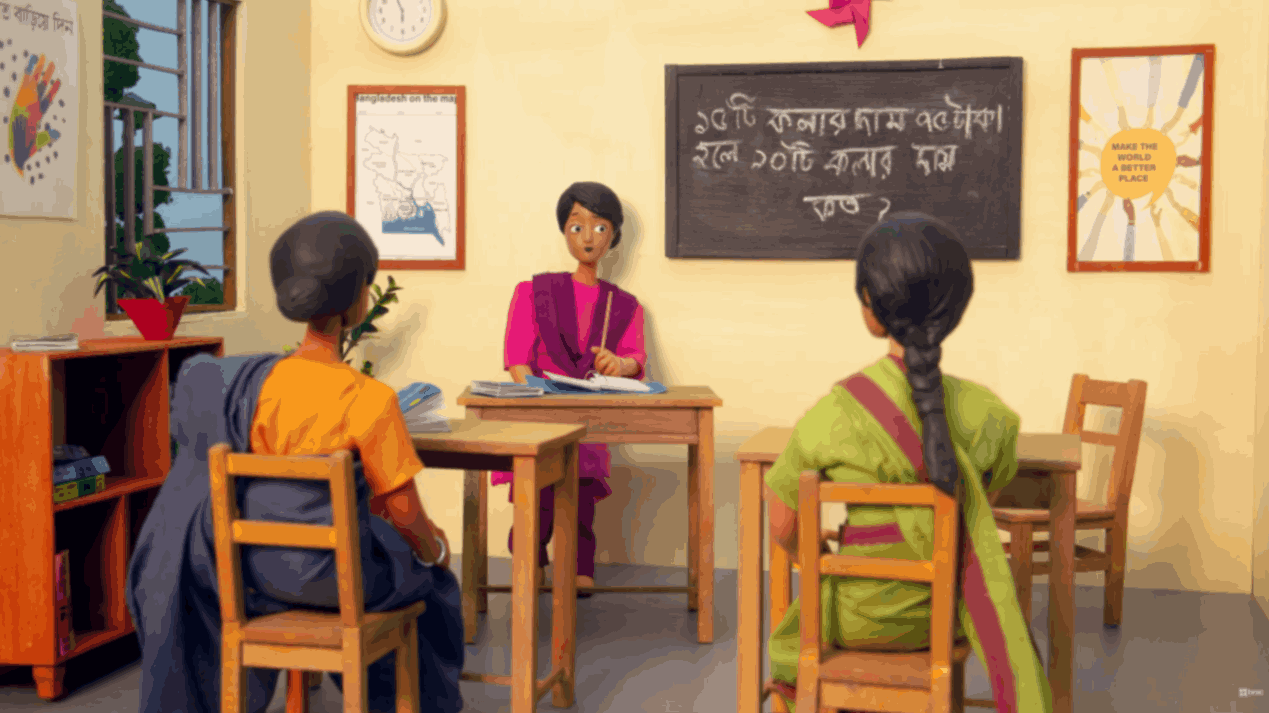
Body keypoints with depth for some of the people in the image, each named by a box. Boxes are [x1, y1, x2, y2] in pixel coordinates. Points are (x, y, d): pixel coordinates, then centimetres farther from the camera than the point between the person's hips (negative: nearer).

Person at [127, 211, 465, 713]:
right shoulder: (370, 401, -22)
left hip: (261, 568, 4)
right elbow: (404, 512, -14)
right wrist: (434, 549, 8)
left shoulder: (255, 384, -8)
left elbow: (255, 489, 4)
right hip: (334, 573, -4)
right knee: (430, 580, 27)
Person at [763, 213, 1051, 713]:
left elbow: (783, 527, -12)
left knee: (799, 623, 34)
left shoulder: (831, 415, -24)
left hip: (863, 618, -2)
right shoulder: (989, 414, -16)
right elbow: (983, 499, 2)